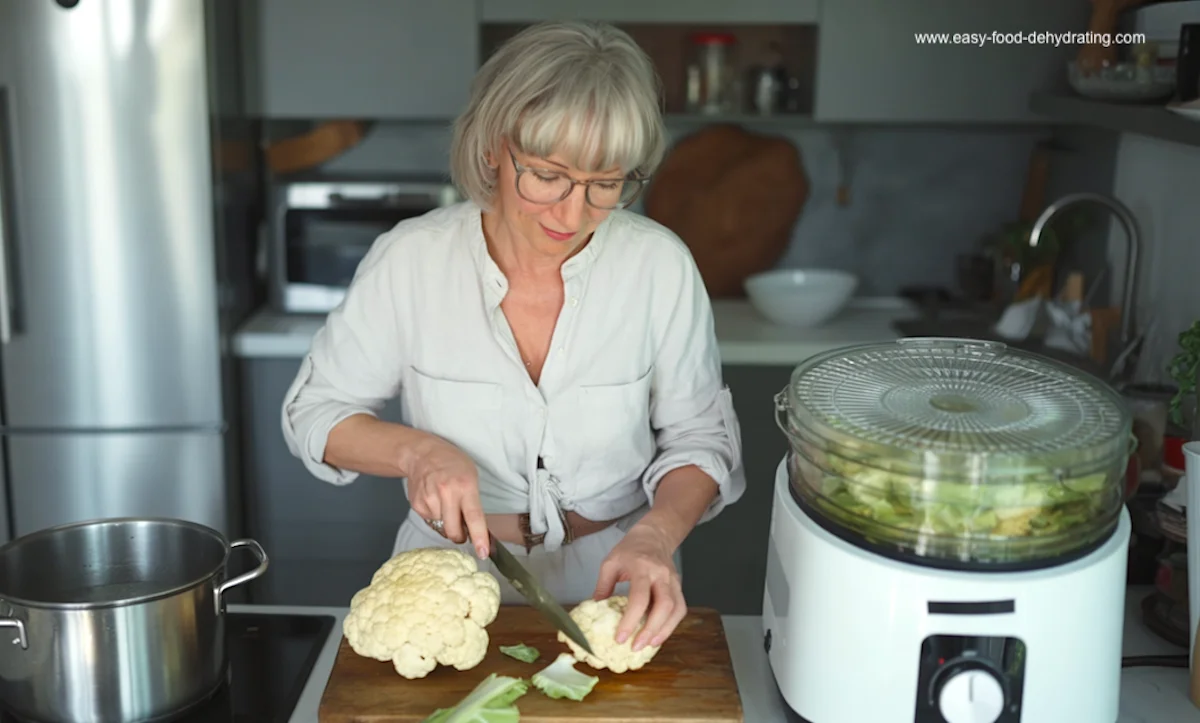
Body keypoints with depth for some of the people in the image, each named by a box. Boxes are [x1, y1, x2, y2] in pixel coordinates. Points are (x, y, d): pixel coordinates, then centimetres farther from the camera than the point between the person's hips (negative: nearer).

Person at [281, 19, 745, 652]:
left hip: (612, 580, 1)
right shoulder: (409, 260, -11)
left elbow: (700, 434, 0)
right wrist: (416, 450, -18)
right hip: (452, 578, 0)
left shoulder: (659, 265, -10)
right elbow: (313, 411, 1)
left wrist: (657, 534, -19)